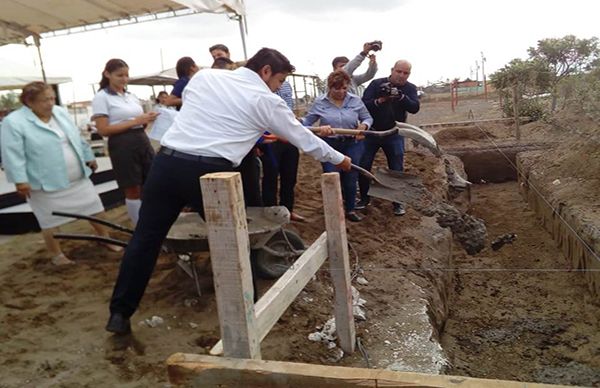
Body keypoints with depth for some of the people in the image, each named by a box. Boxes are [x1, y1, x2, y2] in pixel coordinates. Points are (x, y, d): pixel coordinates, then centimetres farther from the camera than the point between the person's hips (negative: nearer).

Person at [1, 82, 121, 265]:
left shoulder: (61, 113, 6)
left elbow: (78, 139, 14)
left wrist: (89, 157, 17)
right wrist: (20, 180, -20)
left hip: (78, 179, 6)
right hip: (47, 184, -5)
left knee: (94, 208, 13)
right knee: (51, 220, 7)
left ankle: (105, 238, 31)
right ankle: (57, 255, 24)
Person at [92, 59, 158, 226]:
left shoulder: (132, 96, 16)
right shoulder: (101, 97, -3)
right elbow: (103, 130, -11)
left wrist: (147, 119, -4)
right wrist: (135, 121, -16)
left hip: (143, 141, 6)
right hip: (122, 145, -6)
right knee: (133, 191, 1)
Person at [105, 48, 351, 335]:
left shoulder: (204, 76, 18)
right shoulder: (266, 100, 6)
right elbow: (303, 138, 14)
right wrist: (339, 159, 29)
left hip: (167, 161, 5)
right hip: (208, 172, -4)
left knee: (146, 238, 13)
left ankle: (119, 314, 23)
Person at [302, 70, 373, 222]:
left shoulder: (355, 100, 0)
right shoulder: (320, 102, -4)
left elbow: (368, 118, 8)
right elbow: (307, 122, 0)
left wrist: (363, 125, -14)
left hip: (352, 144, 2)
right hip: (329, 146, -2)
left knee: (350, 179, 11)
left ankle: (350, 210, 31)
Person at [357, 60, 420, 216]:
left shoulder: (410, 88, -3)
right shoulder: (376, 84, -8)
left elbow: (415, 108, -19)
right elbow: (363, 104, -16)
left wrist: (400, 96, -34)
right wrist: (379, 100, -33)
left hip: (394, 135, 0)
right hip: (372, 132, 0)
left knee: (397, 169, 1)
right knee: (363, 166, 3)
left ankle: (398, 202, 15)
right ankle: (364, 198, 20)